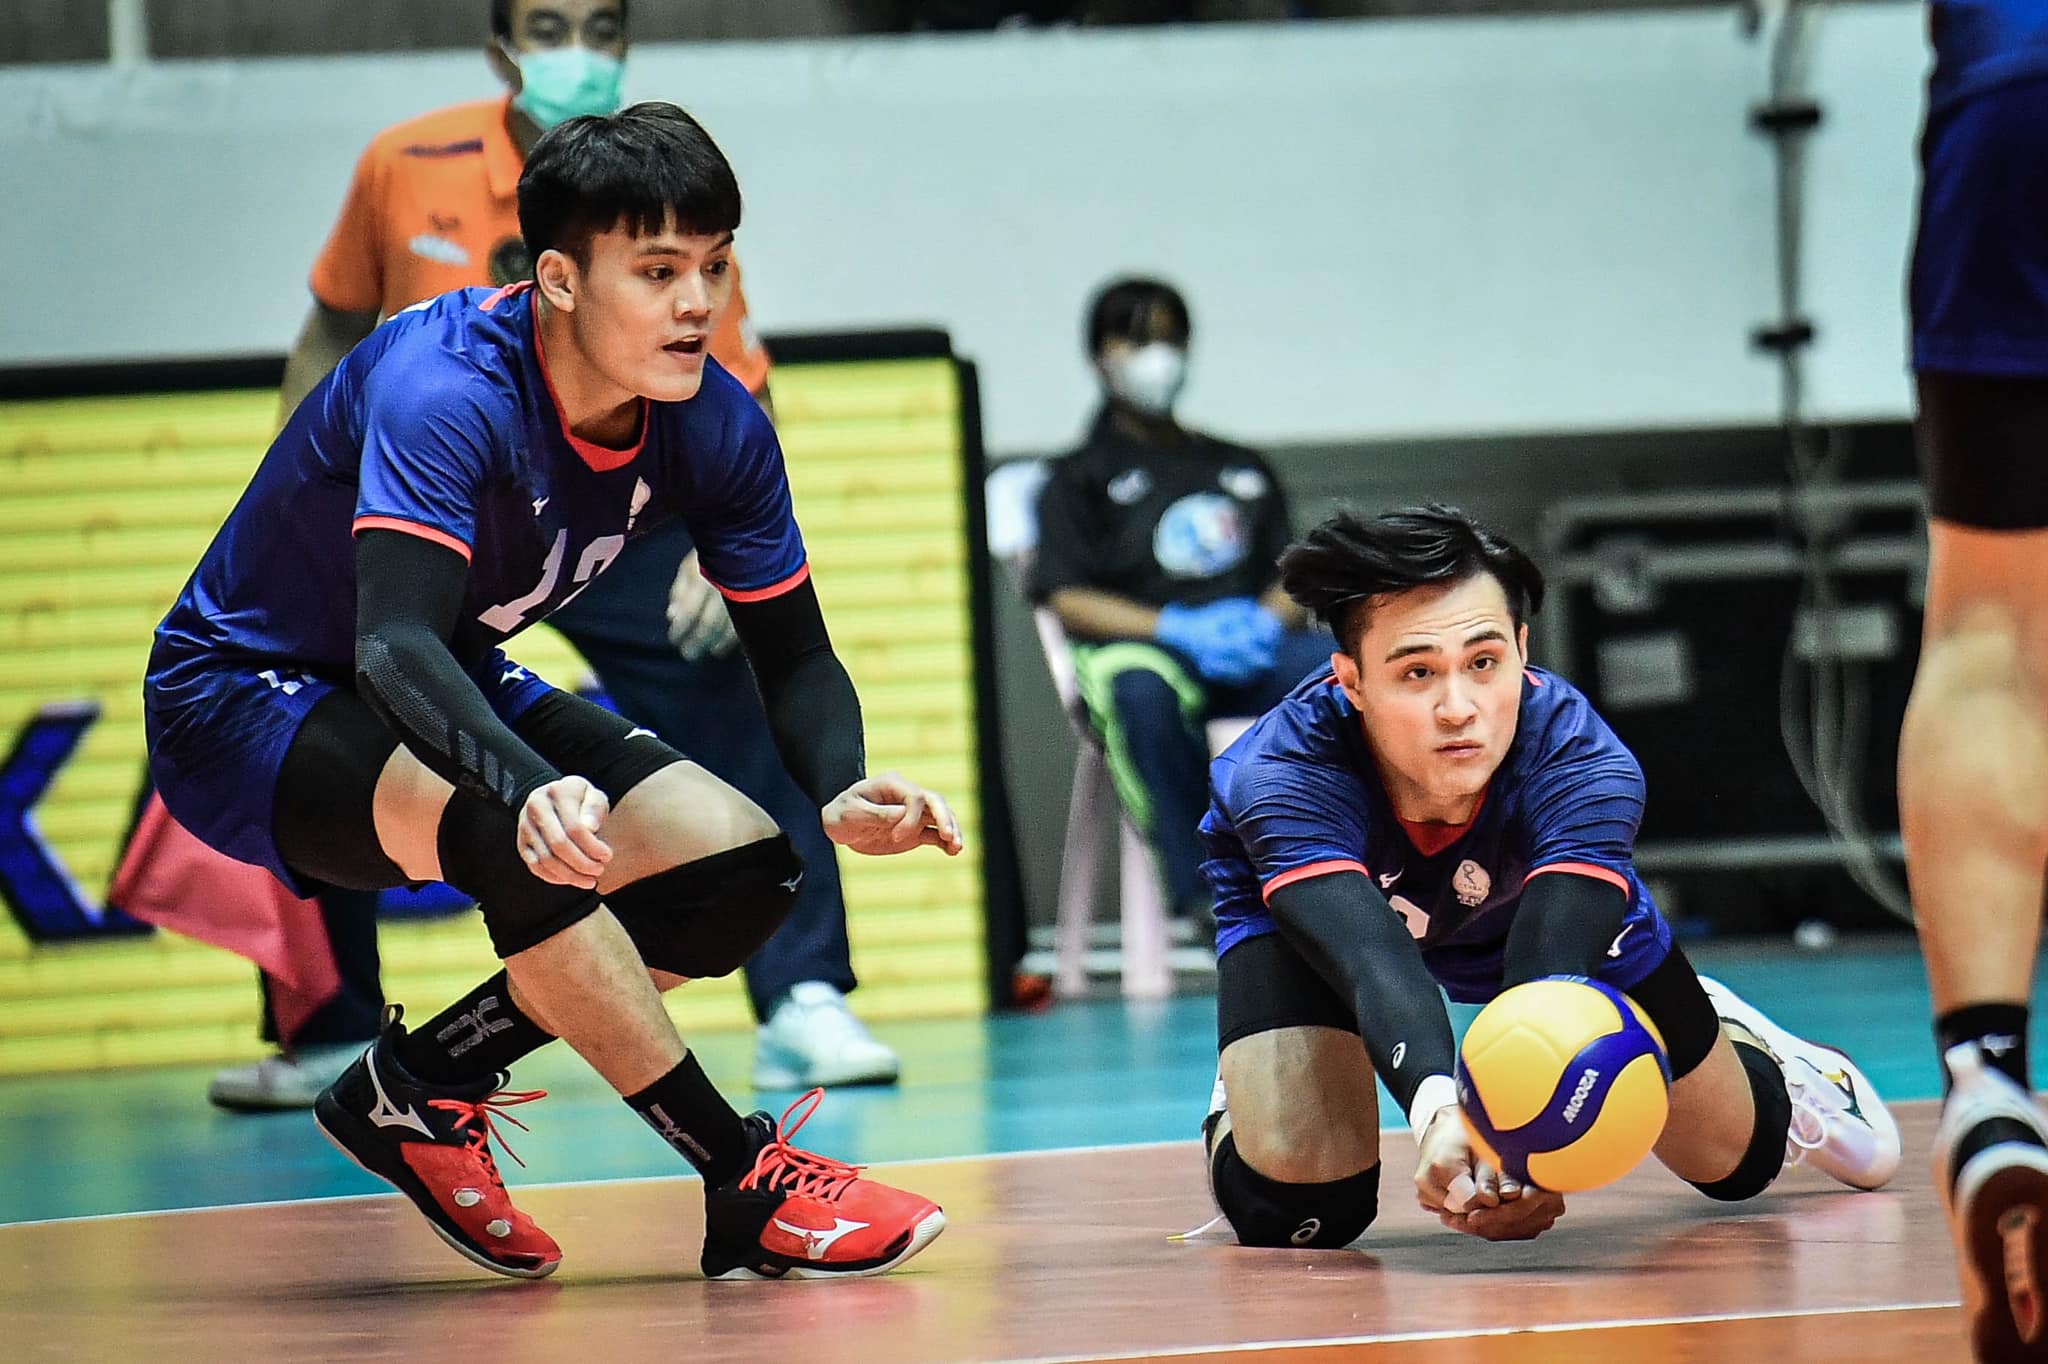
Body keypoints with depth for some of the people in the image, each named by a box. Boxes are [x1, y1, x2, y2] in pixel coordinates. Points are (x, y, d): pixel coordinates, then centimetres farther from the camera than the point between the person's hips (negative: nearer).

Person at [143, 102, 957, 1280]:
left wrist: (842, 790, -26)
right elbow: (394, 644, -44)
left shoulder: (716, 426, -11)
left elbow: (795, 655, -3)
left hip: (457, 688, 8)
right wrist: (532, 788, -63)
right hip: (246, 699, -7)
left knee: (745, 869, -10)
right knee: (520, 830, -36)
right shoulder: (445, 390, -32)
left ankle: (414, 1091, 7)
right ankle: (747, 1188, -26)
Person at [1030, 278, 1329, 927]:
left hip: (1255, 650, 3)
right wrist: (1178, 627, -14)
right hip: (1138, 646, -3)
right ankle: (1203, 888, -42)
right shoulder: (1082, 478, 18)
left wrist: (1266, 619, -7)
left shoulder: (1240, 467, 29)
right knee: (1142, 691, -43)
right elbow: (1069, 601, 3)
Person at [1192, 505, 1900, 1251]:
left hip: (1529, 899, 2)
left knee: (1736, 1159, 7)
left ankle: (1733, 1047, 45)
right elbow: (1374, 965, -57)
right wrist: (1438, 1113, -78)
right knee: (1294, 1210, -22)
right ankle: (1248, 1091, 16)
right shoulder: (1279, 776, -43)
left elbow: (1547, 969, -52)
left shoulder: (1582, 765, -39)